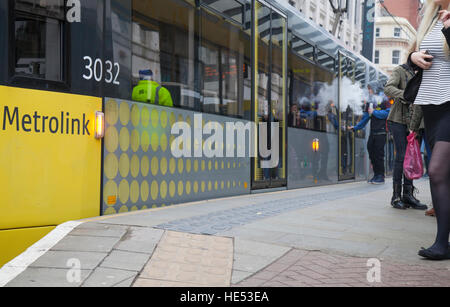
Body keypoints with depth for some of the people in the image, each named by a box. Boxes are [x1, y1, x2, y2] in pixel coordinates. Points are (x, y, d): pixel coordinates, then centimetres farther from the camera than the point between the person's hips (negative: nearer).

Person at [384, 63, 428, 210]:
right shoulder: (400, 70, -3)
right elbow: (388, 89, -18)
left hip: (412, 122, 6)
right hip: (398, 120, -6)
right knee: (402, 156, -10)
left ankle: (408, 195, 6)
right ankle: (396, 196, -4)